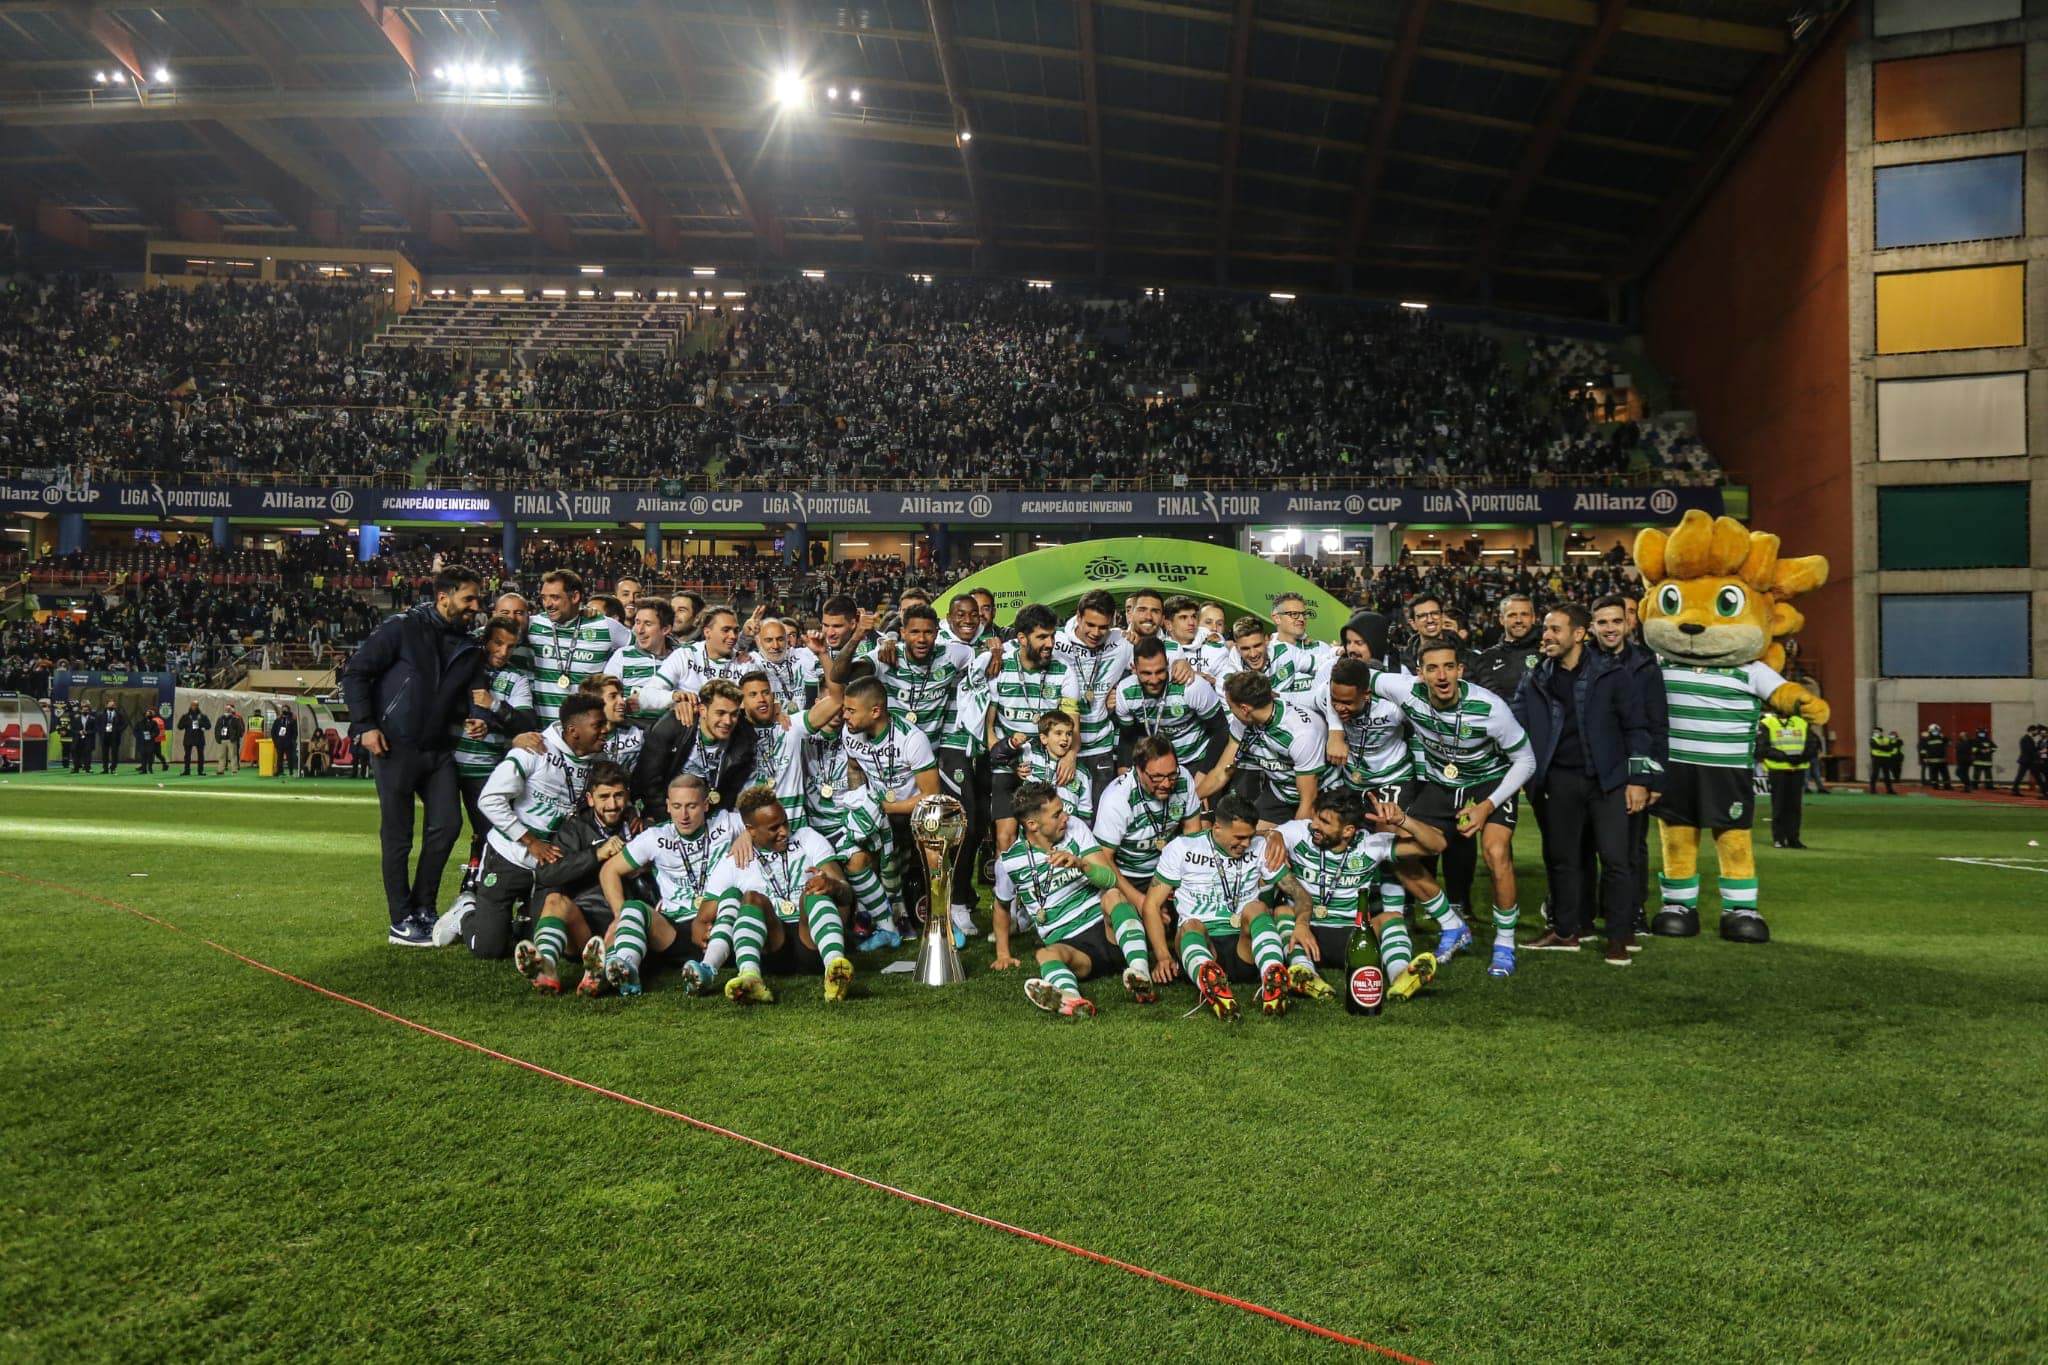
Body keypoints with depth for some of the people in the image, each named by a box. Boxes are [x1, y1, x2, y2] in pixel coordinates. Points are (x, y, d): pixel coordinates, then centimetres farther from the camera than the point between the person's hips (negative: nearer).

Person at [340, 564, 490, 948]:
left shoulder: (469, 648, 11)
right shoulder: (403, 628, -7)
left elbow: (471, 695, 16)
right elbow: (355, 671, -7)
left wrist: (476, 717, -8)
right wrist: (365, 725, -13)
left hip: (439, 749, 6)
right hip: (396, 746, -6)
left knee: (447, 824, 2)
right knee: (398, 836, 1)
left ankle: (423, 909, 18)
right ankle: (401, 923, 10)